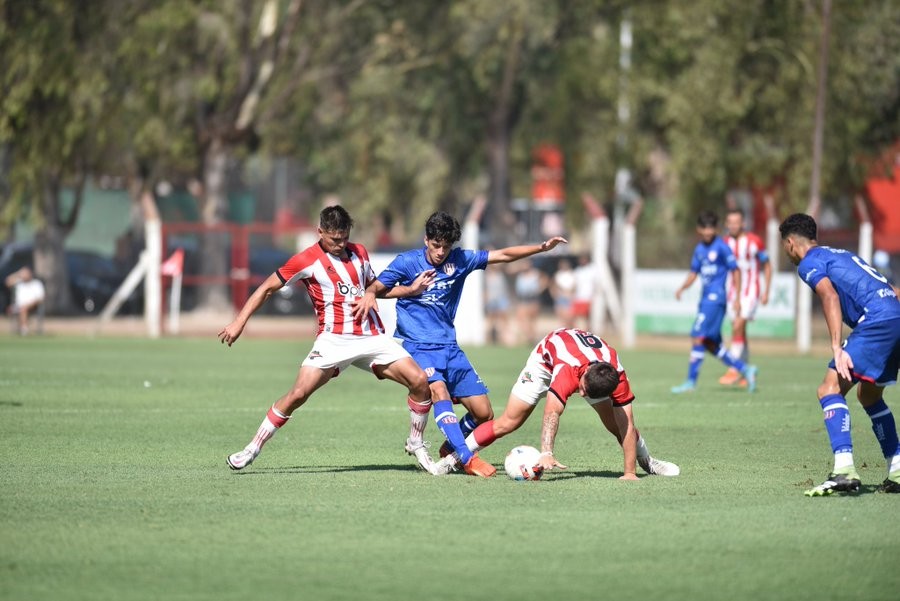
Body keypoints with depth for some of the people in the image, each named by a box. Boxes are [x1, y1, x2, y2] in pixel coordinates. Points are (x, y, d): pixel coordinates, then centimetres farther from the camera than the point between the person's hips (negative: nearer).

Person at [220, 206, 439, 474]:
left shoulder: (359, 252, 12)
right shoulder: (307, 260, -3)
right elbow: (267, 288, 3)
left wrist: (410, 289, 15)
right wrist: (239, 322, -3)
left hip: (372, 336, 4)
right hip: (334, 339, -4)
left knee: (419, 381, -9)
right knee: (298, 393, -19)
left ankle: (416, 444, 11)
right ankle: (253, 448, -5)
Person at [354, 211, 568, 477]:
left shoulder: (459, 260, 4)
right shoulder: (407, 262, -4)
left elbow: (504, 255, 3)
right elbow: (377, 287, -2)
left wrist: (542, 247, -7)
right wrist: (370, 295, -26)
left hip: (450, 348, 5)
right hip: (417, 346, -5)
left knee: (483, 413, 0)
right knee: (439, 391, -33)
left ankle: (451, 448, 27)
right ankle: (467, 459, -35)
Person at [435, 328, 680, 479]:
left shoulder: (617, 377, -38)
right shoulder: (567, 370, -48)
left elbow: (626, 425, -35)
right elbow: (552, 412, -59)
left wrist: (630, 473, -38)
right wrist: (546, 453, -72)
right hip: (547, 359, -3)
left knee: (616, 424, -4)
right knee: (508, 423, -10)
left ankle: (648, 461, 22)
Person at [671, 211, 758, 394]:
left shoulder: (721, 247, -7)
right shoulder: (699, 249, 14)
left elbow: (735, 271, -5)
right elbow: (694, 273, 19)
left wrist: (737, 298, -8)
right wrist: (682, 288, -1)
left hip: (715, 298, -8)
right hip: (705, 298, 8)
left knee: (698, 337, -14)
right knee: (711, 344, 8)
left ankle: (691, 381, -12)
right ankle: (744, 369, 18)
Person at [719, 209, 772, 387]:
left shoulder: (754, 242, -7)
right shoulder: (726, 243, 4)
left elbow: (767, 266, 2)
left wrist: (766, 292, -2)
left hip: (751, 292, -5)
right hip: (733, 293, 5)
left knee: (738, 328, -19)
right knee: (741, 333, 7)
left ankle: (733, 371, -19)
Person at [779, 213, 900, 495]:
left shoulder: (809, 262, 4)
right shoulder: (840, 254, 30)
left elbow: (830, 296, -15)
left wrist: (837, 348, -22)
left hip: (877, 320, -9)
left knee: (830, 389, -12)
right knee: (869, 395, 25)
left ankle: (844, 469, -27)